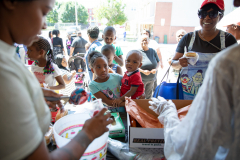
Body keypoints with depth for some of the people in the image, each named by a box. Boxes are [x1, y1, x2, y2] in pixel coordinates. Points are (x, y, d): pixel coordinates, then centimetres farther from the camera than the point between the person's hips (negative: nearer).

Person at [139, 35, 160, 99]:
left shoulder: (153, 51, 3)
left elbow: (158, 62, 11)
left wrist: (156, 69, -9)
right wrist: (143, 71, -22)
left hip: (151, 79, 4)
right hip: (141, 79, -4)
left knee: (149, 96, 18)